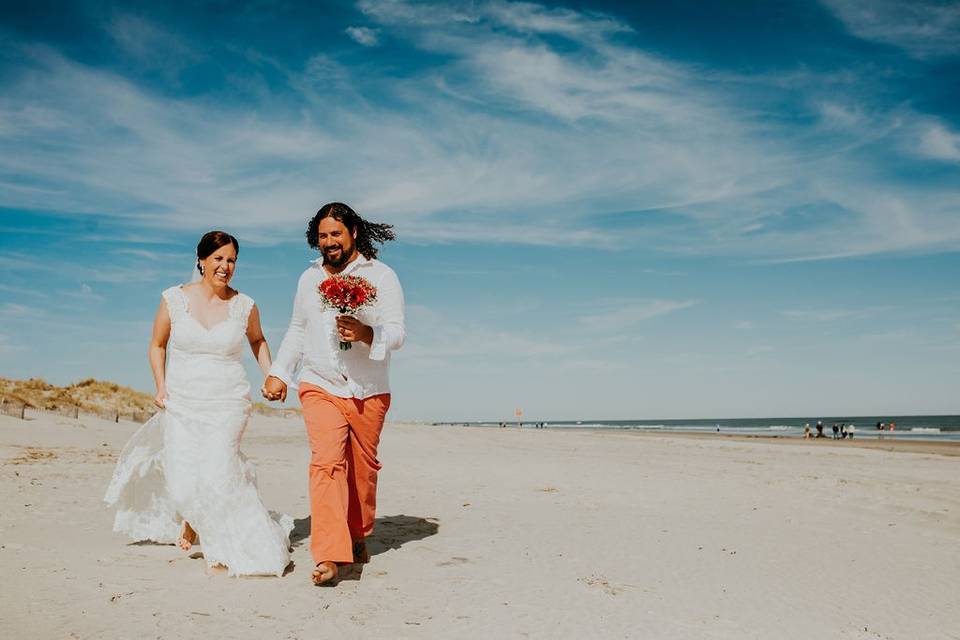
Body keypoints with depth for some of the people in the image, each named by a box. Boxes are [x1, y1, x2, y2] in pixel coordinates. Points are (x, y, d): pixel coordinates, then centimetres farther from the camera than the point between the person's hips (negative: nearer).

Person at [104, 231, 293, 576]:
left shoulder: (245, 305, -1)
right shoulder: (174, 299, -1)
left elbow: (257, 340, 19)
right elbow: (157, 345, 12)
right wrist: (161, 387, 2)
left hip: (228, 403, -1)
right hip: (182, 402, 1)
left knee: (216, 473, -16)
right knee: (182, 483, -3)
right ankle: (191, 519, 34)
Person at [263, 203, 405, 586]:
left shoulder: (381, 276, -2)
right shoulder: (309, 278, 11)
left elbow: (397, 333, -9)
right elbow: (297, 331, 20)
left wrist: (364, 333, -28)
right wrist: (279, 373, 12)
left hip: (368, 392, -1)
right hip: (320, 387, 1)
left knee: (362, 468, 10)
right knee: (327, 462, -15)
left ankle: (358, 536, 33)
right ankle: (329, 557, -18)